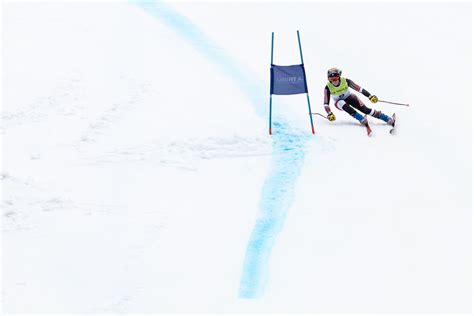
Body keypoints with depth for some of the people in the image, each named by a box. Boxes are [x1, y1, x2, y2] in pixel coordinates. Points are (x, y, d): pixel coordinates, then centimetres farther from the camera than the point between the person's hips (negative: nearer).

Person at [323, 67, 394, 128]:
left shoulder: (345, 81, -23)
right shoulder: (328, 88, -22)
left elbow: (359, 88, -21)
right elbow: (326, 103, -21)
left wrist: (370, 96, -25)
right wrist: (329, 113, -36)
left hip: (349, 97, 0)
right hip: (339, 102, 1)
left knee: (365, 109, -20)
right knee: (343, 104, -37)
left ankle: (389, 120, -22)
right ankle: (362, 120, -36)